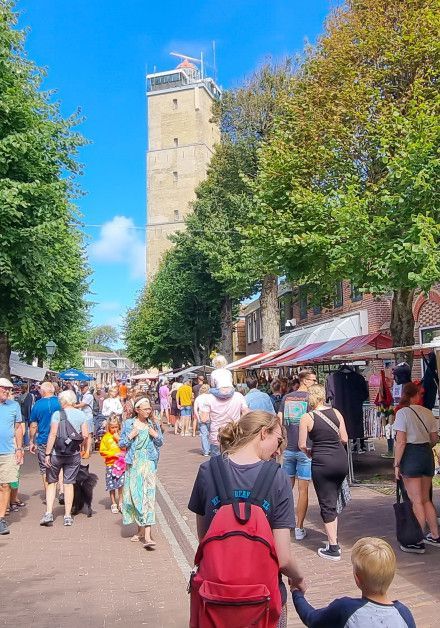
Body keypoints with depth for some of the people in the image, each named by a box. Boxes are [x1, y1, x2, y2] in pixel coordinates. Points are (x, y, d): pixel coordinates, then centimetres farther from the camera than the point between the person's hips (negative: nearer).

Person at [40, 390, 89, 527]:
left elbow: (53, 435, -13)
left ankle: (49, 513, 5)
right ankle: (68, 516, 12)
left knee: (51, 482, 12)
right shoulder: (81, 414, 1)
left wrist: (47, 454, -9)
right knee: (69, 483, 9)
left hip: (56, 453, -2)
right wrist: (84, 449, 15)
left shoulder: (57, 414, -9)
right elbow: (85, 435, -2)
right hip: (74, 454, 3)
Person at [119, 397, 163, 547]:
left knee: (148, 495, -10)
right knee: (134, 494, 6)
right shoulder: (128, 424, 4)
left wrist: (155, 435, -8)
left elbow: (160, 443, 11)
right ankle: (141, 529, 25)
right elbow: (121, 443, 5)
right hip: (133, 463, 1)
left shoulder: (153, 424, 6)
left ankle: (147, 535, -14)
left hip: (148, 463, -1)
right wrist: (131, 436, -11)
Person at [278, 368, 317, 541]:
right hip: (305, 449, -4)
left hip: (289, 448, 4)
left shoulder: (286, 397, 6)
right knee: (303, 489, 3)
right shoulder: (311, 397, -8)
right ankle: (299, 528, 8)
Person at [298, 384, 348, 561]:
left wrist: (309, 452, 15)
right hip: (341, 460, 4)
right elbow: (344, 439, 6)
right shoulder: (336, 413, 3)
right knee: (333, 501, 20)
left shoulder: (307, 418, -6)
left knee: (327, 505, 5)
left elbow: (302, 445, -5)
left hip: (322, 462, -4)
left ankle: (333, 548, 8)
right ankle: (333, 540, 28)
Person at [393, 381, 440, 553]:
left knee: (416, 501, 1)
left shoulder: (402, 412, -12)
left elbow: (401, 442, -15)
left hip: (411, 455, -5)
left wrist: (397, 464, -9)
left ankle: (418, 542, 6)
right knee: (426, 499, 19)